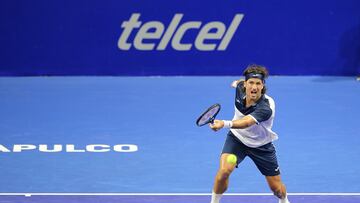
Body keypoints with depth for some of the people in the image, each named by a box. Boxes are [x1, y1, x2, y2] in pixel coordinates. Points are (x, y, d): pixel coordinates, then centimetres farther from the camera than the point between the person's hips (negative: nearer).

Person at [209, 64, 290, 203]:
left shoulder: (266, 107, -36)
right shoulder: (240, 89, -20)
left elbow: (246, 122, -53)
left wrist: (224, 124, -72)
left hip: (261, 145, -2)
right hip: (237, 138, 2)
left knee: (277, 189, 7)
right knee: (224, 171, -26)